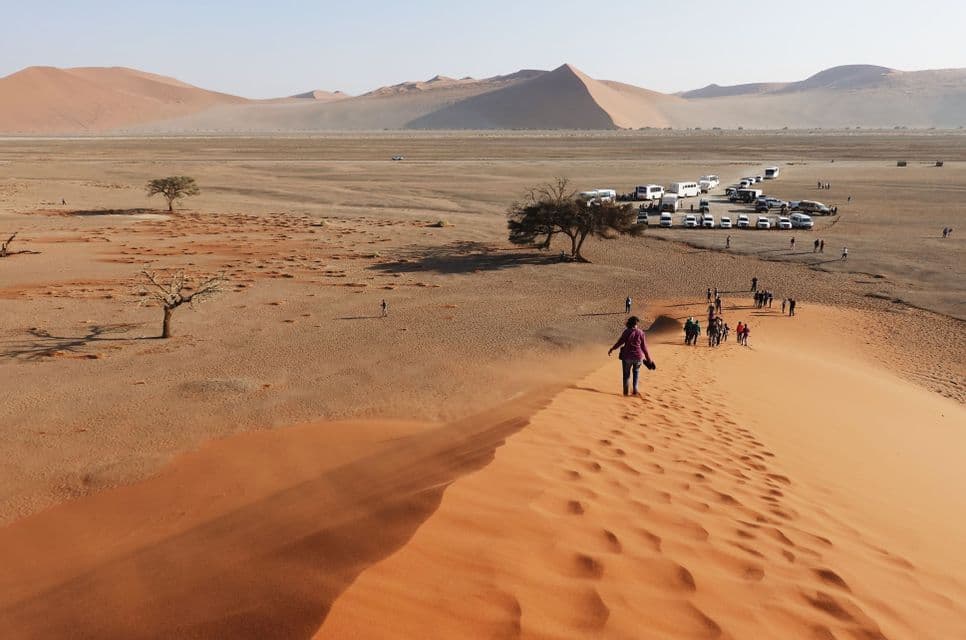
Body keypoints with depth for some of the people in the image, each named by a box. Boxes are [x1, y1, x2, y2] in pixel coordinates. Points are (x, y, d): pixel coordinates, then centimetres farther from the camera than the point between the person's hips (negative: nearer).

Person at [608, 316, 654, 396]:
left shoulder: (626, 332, -6)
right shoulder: (640, 333, -4)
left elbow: (620, 342, -2)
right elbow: (644, 347, -1)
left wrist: (611, 349, 13)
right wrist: (649, 359, 7)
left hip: (627, 356, -1)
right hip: (638, 356, 1)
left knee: (626, 374, 14)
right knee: (636, 372, 23)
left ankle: (626, 392, 16)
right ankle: (635, 390, 16)